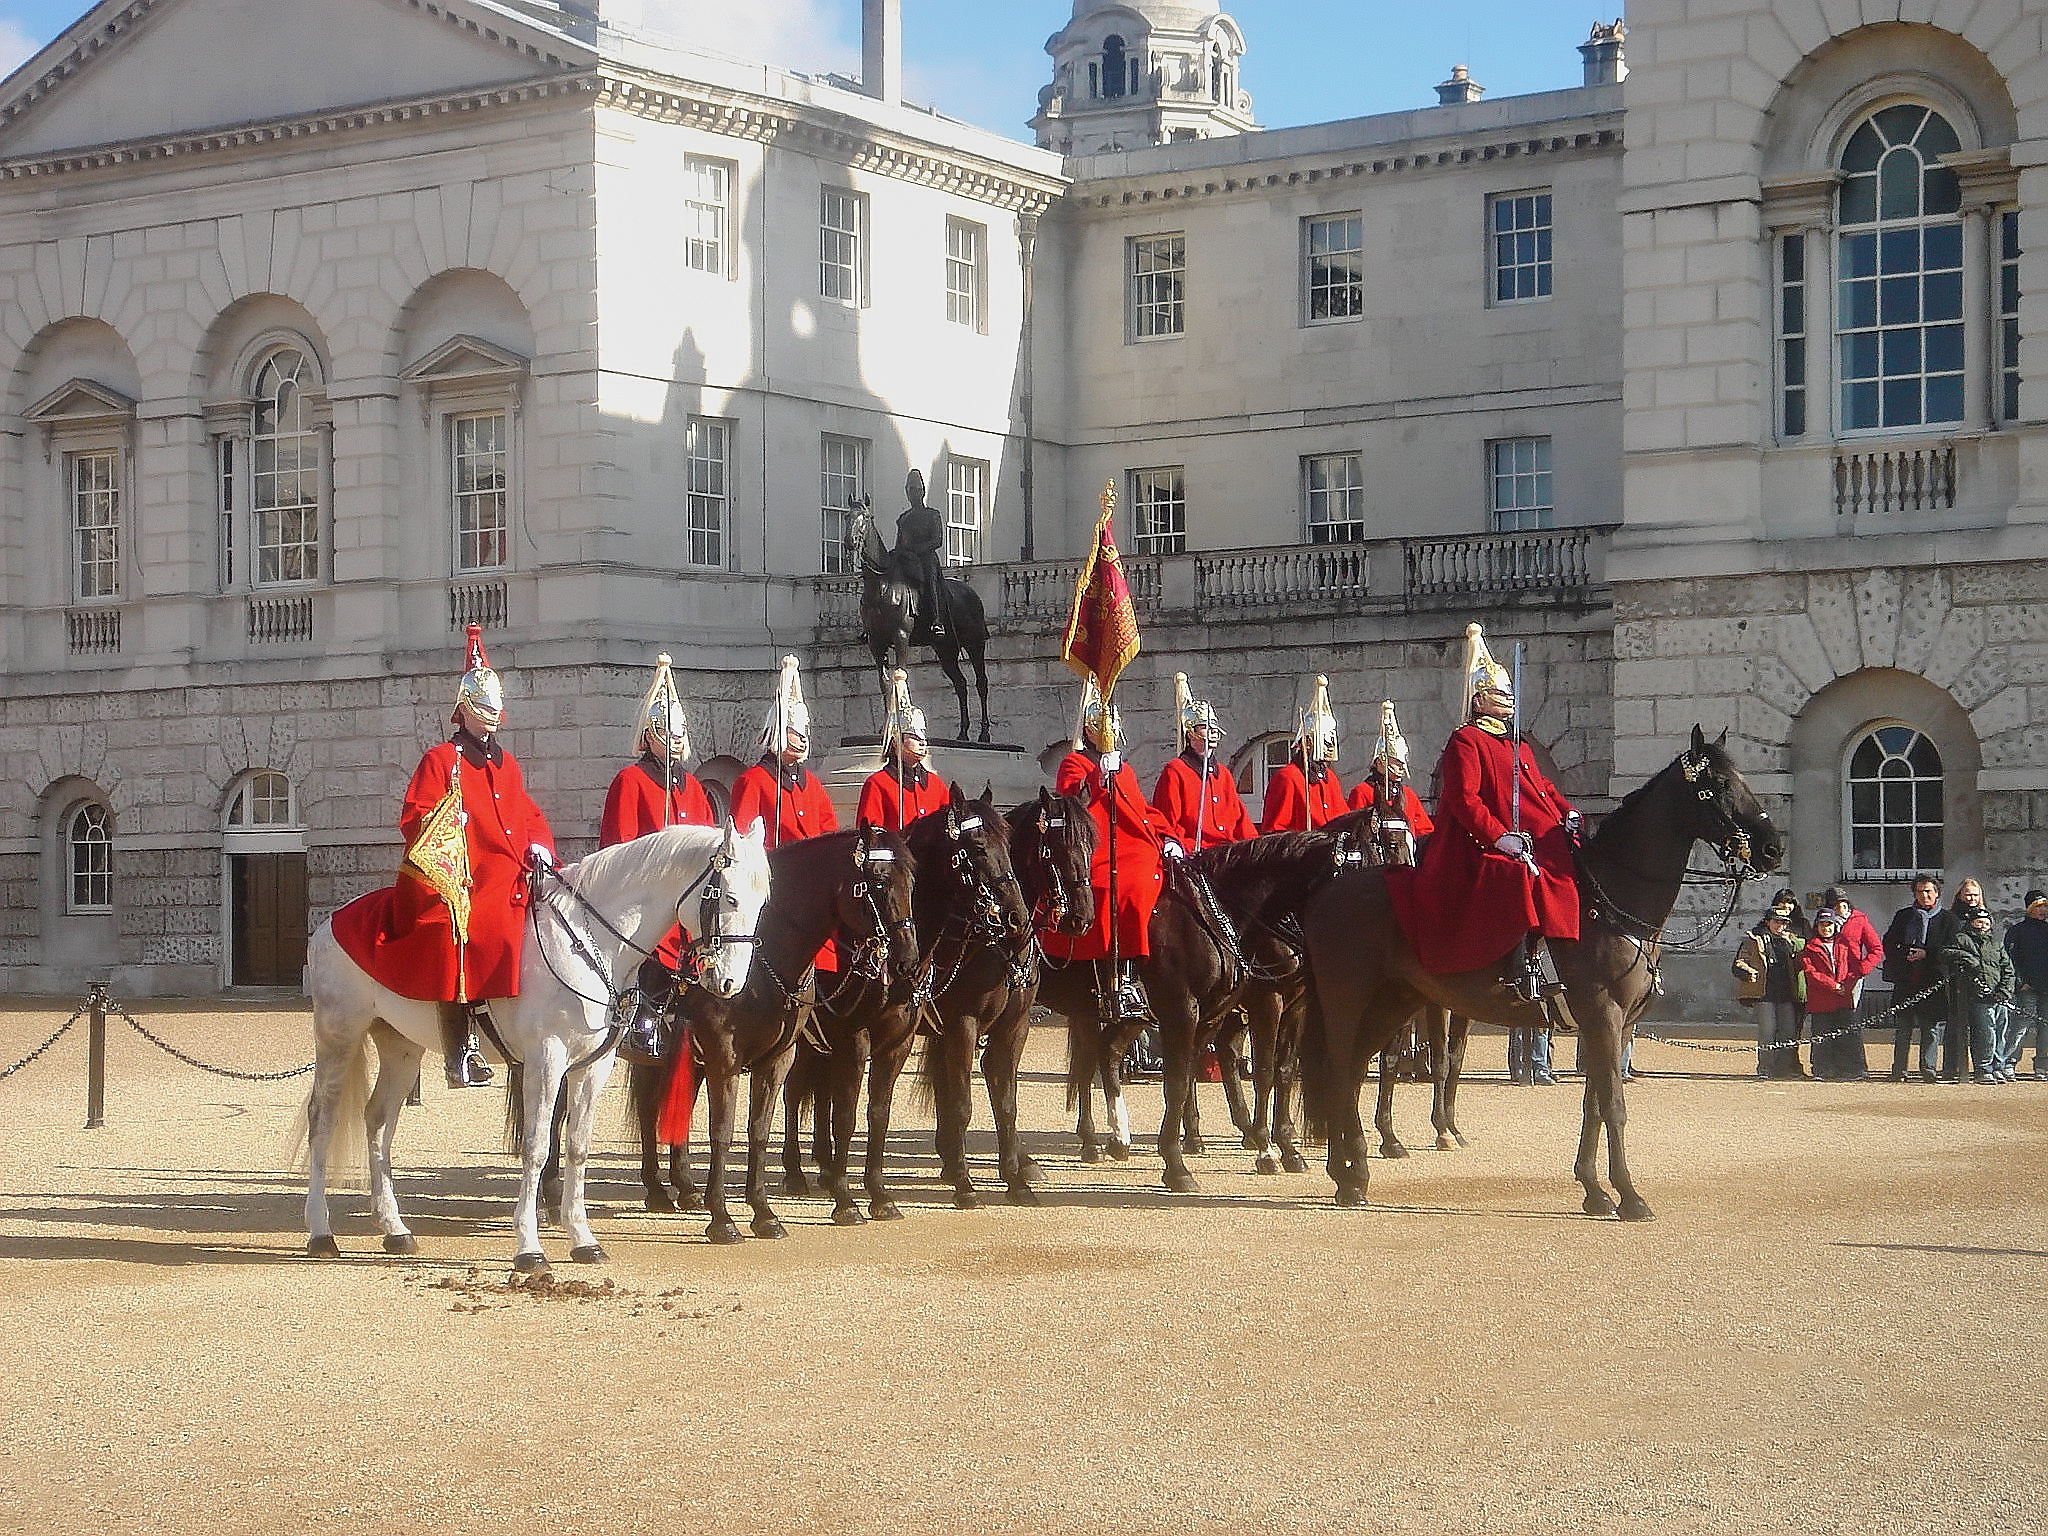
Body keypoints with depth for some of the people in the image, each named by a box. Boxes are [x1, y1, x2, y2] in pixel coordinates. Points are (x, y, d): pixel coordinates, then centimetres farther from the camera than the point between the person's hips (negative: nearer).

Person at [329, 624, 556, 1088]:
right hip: (458, 884, -7)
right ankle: (462, 1047, -33)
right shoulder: (441, 760, 4)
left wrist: (539, 848, 5)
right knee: (464, 931, -32)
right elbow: (414, 820, -3)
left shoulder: (507, 764, 23)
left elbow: (529, 816, 25)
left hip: (512, 885, 7)